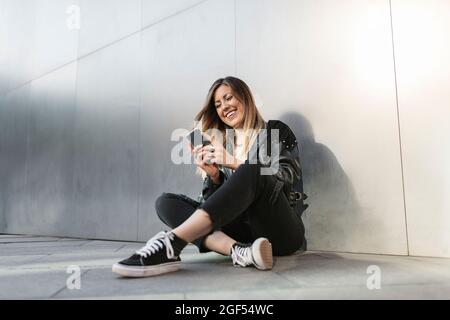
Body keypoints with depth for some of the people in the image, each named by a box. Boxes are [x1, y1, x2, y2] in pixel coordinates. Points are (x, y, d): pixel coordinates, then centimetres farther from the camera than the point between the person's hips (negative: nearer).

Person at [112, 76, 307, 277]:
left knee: (252, 172, -31)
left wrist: (235, 164, -13)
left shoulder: (275, 131, 10)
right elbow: (215, 204, 11)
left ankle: (172, 243, -37)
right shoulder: (220, 146, 17)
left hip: (281, 232, -3)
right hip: (241, 231, 3)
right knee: (166, 202, -13)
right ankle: (238, 251, -35)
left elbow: (290, 176, -6)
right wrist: (213, 176, -9)